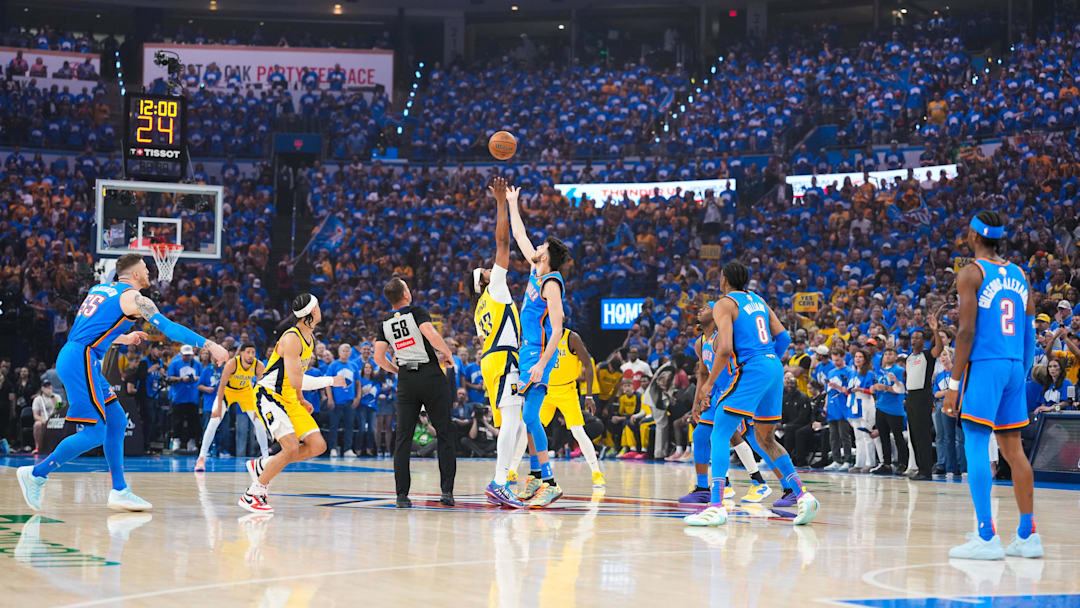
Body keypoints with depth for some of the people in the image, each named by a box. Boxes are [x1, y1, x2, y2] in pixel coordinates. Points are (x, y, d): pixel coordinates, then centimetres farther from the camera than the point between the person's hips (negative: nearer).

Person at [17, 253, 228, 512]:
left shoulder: (98, 289, 21)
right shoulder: (133, 298, -3)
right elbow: (169, 328, -10)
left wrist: (124, 339, 38)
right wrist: (209, 345, -9)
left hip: (70, 357, 10)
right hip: (80, 362, -9)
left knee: (117, 421, 12)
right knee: (95, 433, -9)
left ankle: (120, 491, 12)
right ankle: (36, 474, -4)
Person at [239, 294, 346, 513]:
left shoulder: (309, 337, 9)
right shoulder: (292, 338, -22)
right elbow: (296, 381, -27)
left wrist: (300, 400, 19)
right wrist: (330, 381, -18)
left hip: (290, 399, 9)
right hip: (269, 396, -9)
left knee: (318, 446, 0)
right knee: (292, 447, -23)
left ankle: (262, 465, 13)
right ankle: (252, 495, -11)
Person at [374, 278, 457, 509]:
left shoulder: (385, 325, 8)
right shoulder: (417, 312, -5)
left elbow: (379, 357, 3)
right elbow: (432, 335, -21)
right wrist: (447, 353, -4)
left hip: (406, 380, 3)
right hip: (432, 377, -3)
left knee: (403, 438, 5)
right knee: (444, 433, 5)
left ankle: (402, 495, -2)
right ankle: (447, 491, 0)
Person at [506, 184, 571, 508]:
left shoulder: (551, 284, -16)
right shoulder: (536, 271, 9)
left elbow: (557, 330, -21)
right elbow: (519, 235, 24)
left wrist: (542, 364, -27)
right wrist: (511, 203, 29)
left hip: (539, 355, -9)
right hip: (528, 351, 9)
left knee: (530, 417, -15)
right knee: (528, 417, 12)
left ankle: (550, 483, -17)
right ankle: (536, 476, 18)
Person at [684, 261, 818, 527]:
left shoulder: (724, 304, -3)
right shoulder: (758, 300, 20)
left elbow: (725, 349, -15)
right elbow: (784, 337, 16)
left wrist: (709, 383, -7)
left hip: (750, 370, -8)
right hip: (774, 367, 8)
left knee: (720, 434, -6)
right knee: (766, 439, 19)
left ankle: (716, 506, -17)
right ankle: (802, 495, 9)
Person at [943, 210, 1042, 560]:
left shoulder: (971, 273, -6)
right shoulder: (1018, 275, 14)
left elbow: (967, 331, -12)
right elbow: (1030, 333, 14)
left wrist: (954, 383, -11)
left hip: (984, 364, -7)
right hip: (1014, 365, 7)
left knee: (975, 447, -6)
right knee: (1013, 449, 12)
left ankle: (986, 537, -12)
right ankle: (1027, 535, 13)